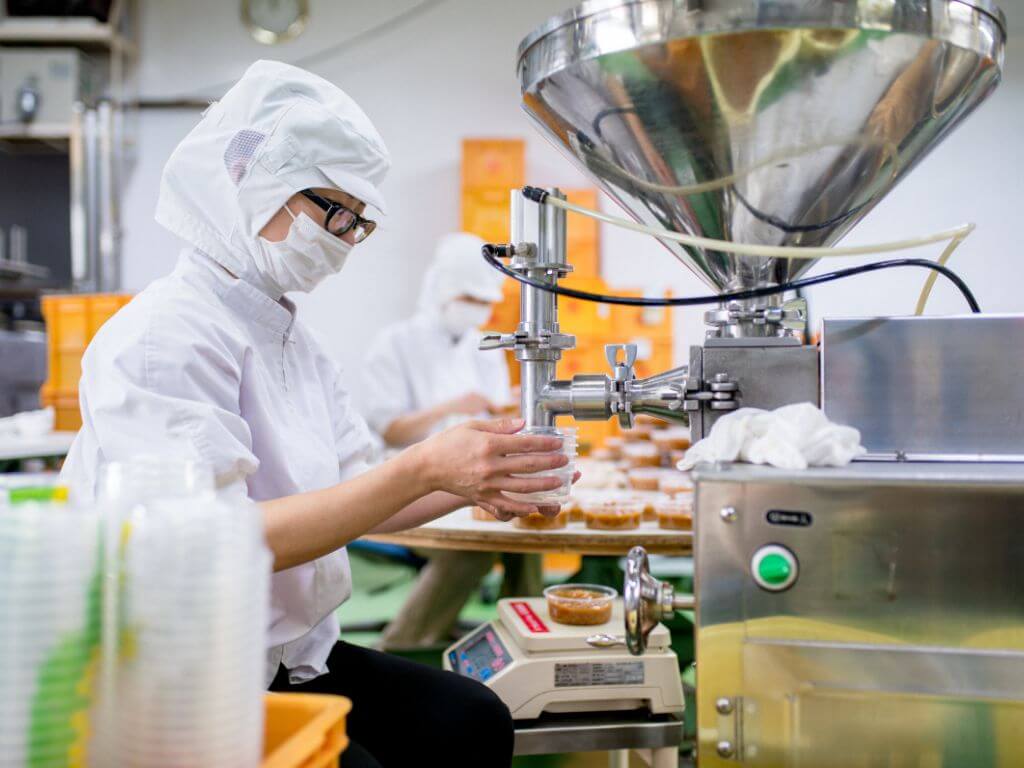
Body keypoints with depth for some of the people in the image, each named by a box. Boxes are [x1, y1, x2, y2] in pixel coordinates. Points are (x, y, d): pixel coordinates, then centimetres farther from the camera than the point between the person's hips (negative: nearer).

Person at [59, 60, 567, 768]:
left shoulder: (289, 336, 11)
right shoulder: (162, 338, -17)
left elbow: (349, 502, 9)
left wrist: (471, 483, -9)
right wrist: (423, 468, -30)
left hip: (288, 654, 8)